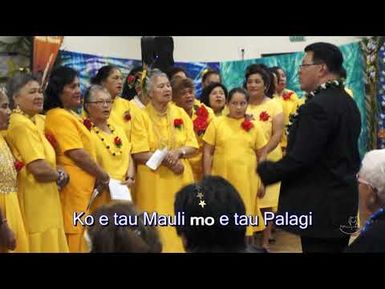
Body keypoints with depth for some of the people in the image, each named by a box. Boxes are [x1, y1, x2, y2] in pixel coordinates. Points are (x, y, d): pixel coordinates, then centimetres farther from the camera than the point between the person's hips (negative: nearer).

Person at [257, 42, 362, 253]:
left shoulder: (317, 106, -20)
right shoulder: (348, 102, 10)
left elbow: (299, 159, -23)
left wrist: (264, 171, -8)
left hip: (320, 208, -9)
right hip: (342, 203, 9)